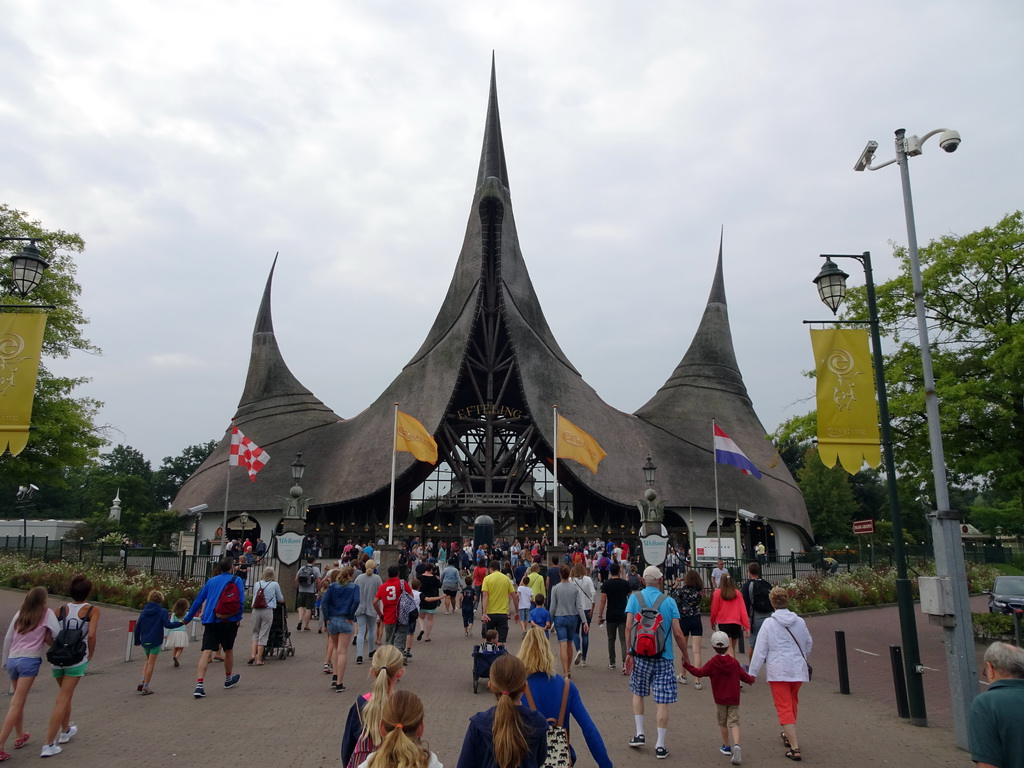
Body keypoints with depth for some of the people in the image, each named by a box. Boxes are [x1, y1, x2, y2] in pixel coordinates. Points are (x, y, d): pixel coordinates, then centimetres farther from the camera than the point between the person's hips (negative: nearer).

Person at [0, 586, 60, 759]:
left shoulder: (19, 614, 14)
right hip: (29, 661, -6)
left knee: (18, 700, 22)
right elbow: (58, 635, -8)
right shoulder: (46, 613, 0)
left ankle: (20, 737, 33)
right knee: (17, 704, -6)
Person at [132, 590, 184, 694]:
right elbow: (167, 624, -19)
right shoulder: (162, 611, -10)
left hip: (144, 641, 5)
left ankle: (142, 682, 9)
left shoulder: (144, 611, 5)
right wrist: (181, 623, -12)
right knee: (151, 663, 3)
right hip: (155, 641, -5)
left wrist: (137, 640, 18)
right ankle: (145, 687, 5)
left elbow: (137, 626, 8)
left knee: (148, 660, 22)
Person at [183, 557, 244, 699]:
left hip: (210, 620, 2)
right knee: (228, 650, 17)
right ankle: (228, 679, 35)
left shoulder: (211, 581, 13)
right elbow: (240, 601, -8)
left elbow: (198, 600, 13)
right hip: (228, 620, -2)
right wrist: (238, 618, 4)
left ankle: (199, 685, -18)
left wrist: (187, 618, 20)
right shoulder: (236, 580, 1)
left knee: (206, 652, -4)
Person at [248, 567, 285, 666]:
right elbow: (281, 600, 9)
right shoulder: (275, 585, 1)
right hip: (268, 611, -3)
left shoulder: (256, 584, 10)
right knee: (263, 635, 3)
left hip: (256, 610, 3)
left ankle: (253, 654, 4)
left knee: (255, 633, 19)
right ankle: (258, 660, 5)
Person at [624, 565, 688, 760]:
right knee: (662, 701, 4)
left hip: (640, 654, 1)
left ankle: (640, 734, 20)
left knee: (638, 693, 21)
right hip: (664, 658, -1)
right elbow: (677, 633, -7)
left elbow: (628, 627, -9)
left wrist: (629, 653, -2)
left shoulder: (635, 597, -3)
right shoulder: (669, 601, -3)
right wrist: (685, 656, 5)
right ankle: (660, 746, 8)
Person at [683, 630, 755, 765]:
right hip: (734, 698, 1)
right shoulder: (734, 662, -2)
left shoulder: (712, 663, -10)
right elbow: (744, 676, 6)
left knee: (723, 722, 17)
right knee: (734, 722, -1)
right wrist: (751, 680, 28)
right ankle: (736, 745, -23)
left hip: (720, 699, -1)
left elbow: (699, 672, -18)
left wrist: (687, 665, -13)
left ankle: (726, 746, 25)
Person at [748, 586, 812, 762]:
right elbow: (808, 644, 18)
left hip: (778, 671, -5)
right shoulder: (799, 622, 1)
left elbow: (760, 650, -10)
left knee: (784, 709, 0)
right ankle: (790, 736, 41)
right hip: (798, 669, 5)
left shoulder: (768, 624, -10)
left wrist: (753, 672, -1)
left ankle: (794, 747, -5)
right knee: (792, 703, 24)